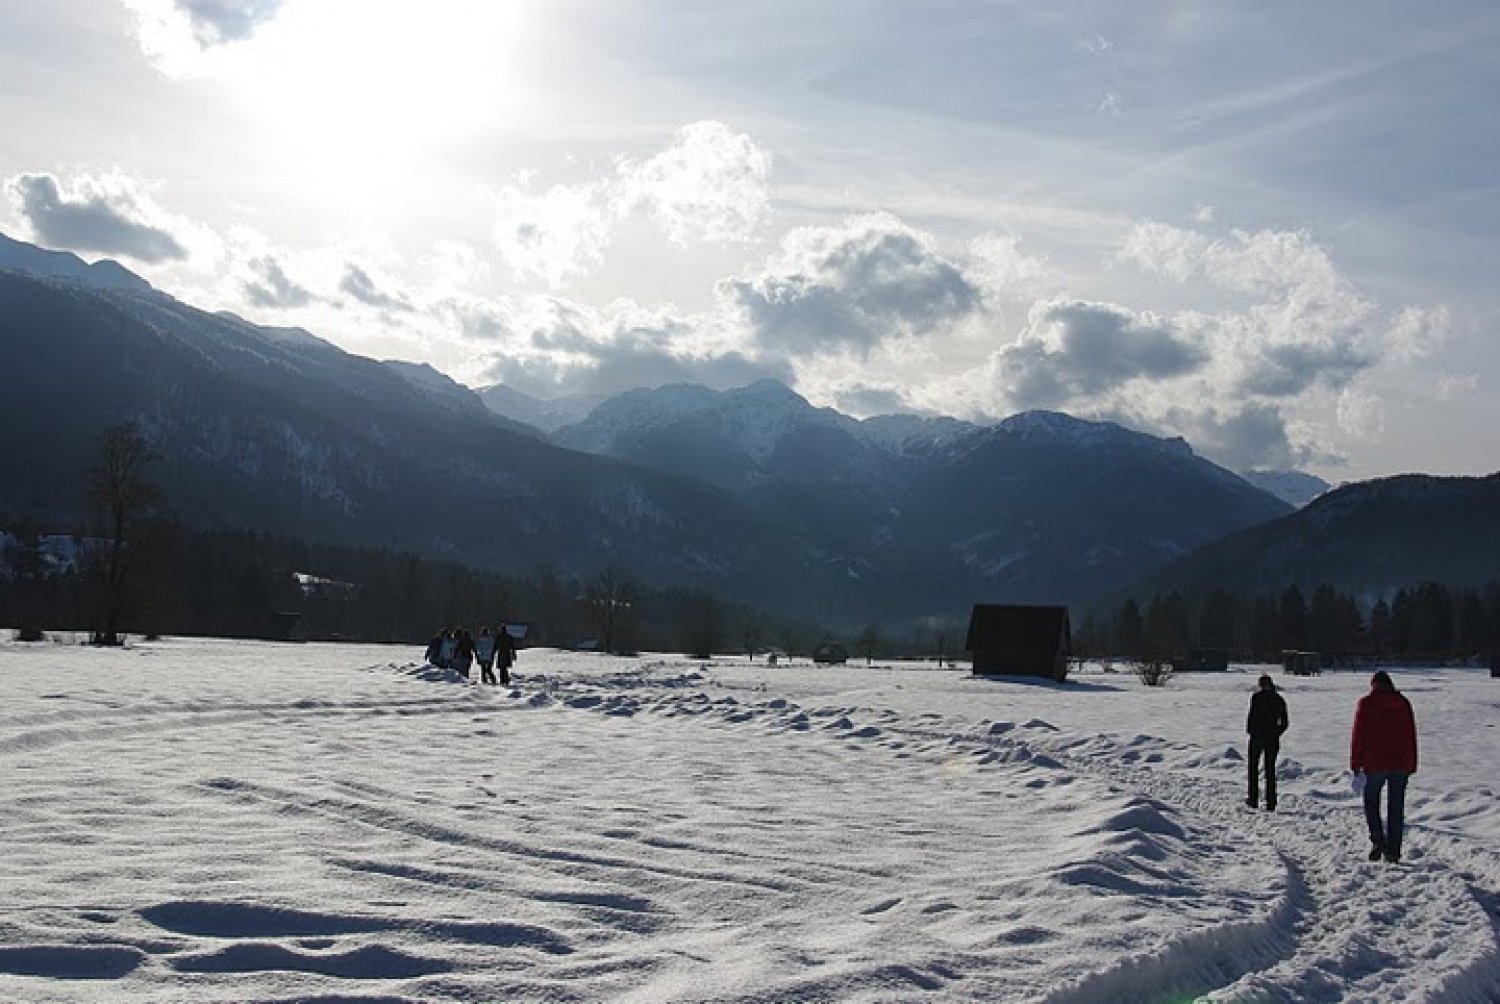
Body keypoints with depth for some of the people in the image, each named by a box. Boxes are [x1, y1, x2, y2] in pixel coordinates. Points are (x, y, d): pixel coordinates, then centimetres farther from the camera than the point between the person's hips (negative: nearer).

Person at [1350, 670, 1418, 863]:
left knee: (1371, 800, 13)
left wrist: (1356, 763, 0)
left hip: (1375, 762, -3)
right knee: (1396, 806, 8)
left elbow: (1358, 734, -5)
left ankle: (1377, 840, -3)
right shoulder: (1403, 703, 8)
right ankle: (1393, 851, 8)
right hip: (1401, 764, 3)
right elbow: (1411, 735, 11)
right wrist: (1412, 765, 15)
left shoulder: (1366, 703, -3)